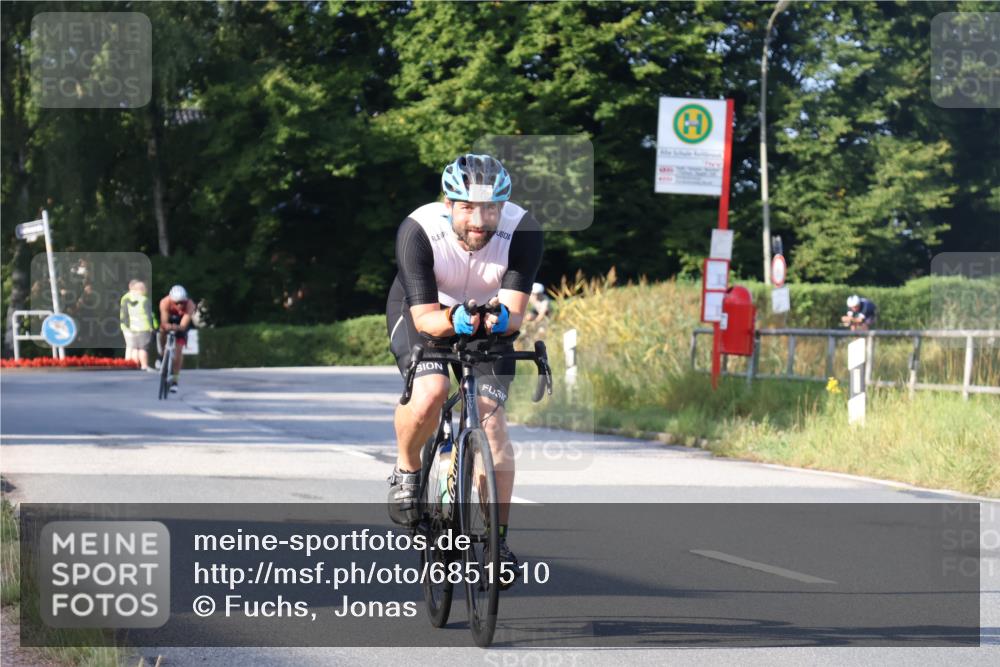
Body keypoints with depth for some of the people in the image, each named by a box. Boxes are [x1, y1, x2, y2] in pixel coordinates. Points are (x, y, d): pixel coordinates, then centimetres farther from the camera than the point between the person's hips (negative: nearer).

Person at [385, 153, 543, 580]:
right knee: (429, 393, -30)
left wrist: (501, 317, -53)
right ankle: (406, 470, 0)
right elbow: (424, 316, -31)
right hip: (422, 314, -2)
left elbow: (515, 311, -30)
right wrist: (454, 319, -52)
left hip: (489, 323, 2)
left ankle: (498, 539, -4)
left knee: (491, 419, -13)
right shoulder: (418, 230, -32)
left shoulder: (522, 231, -28)